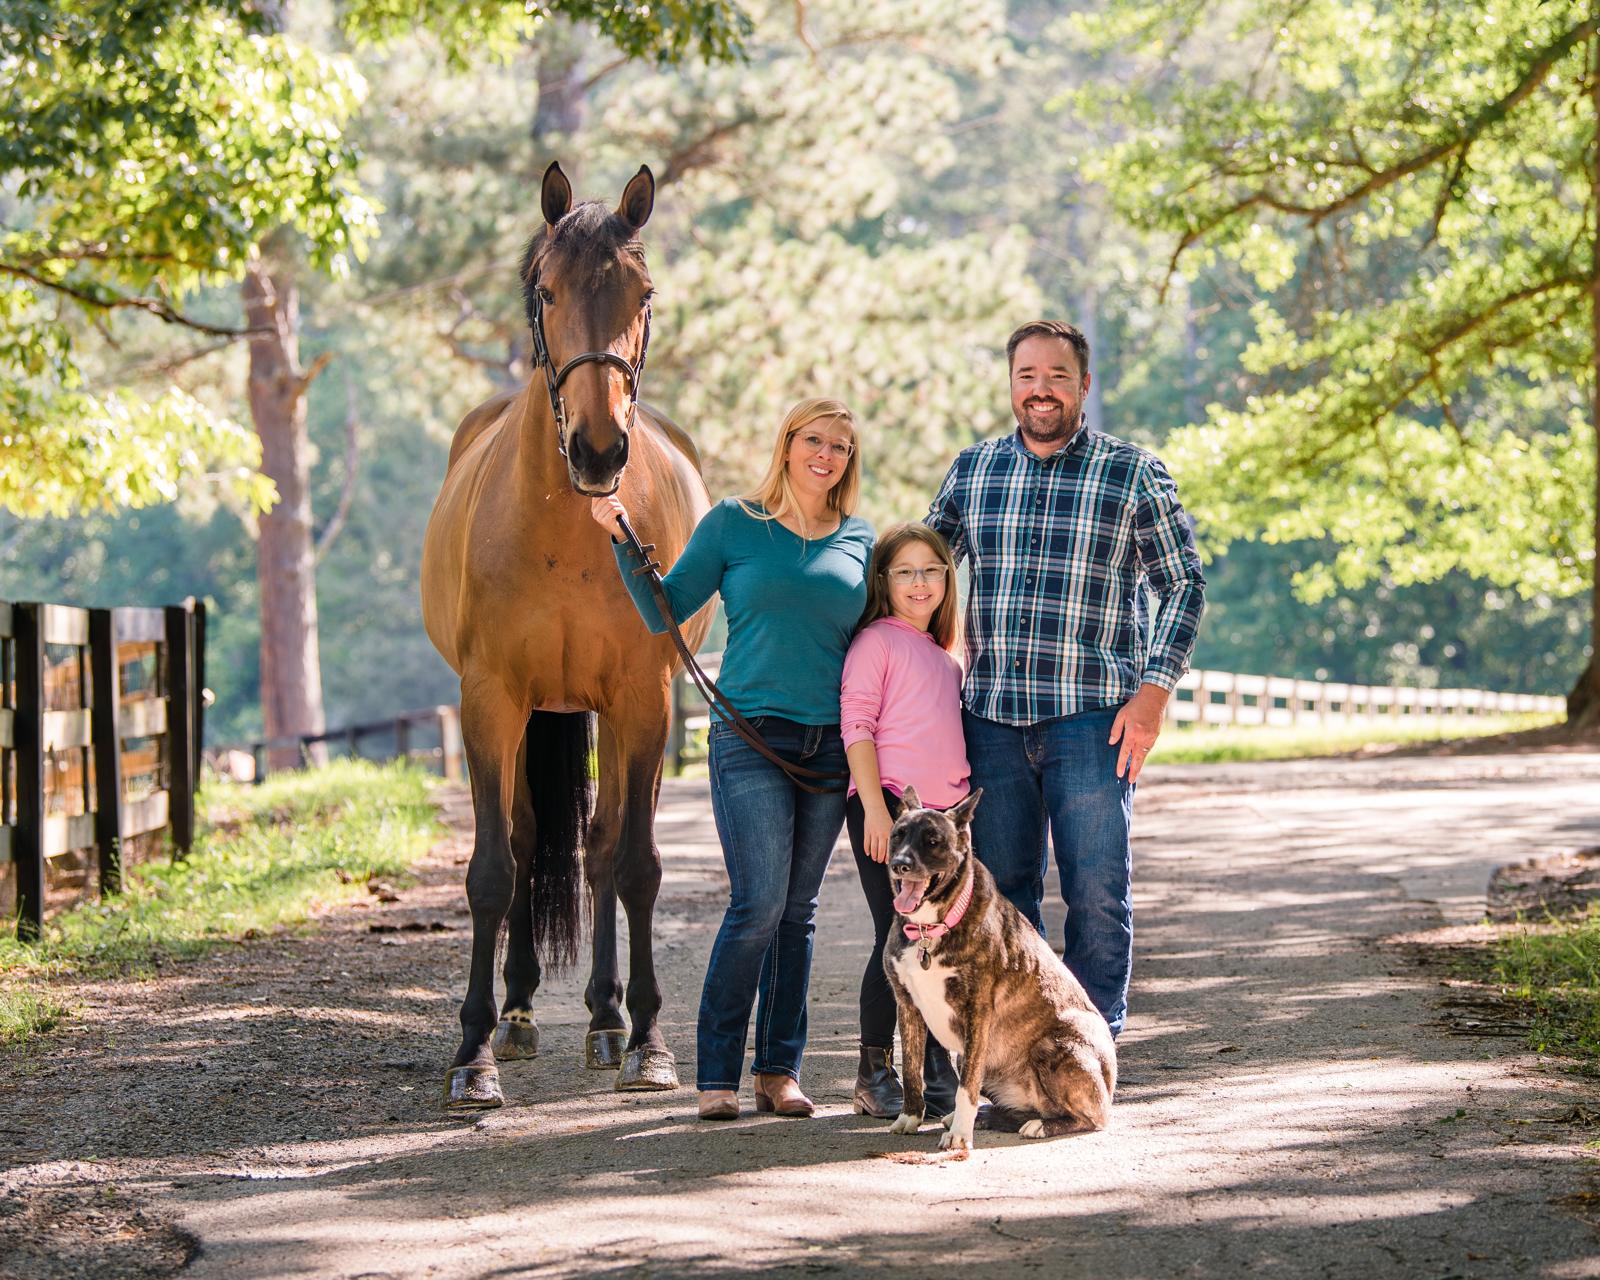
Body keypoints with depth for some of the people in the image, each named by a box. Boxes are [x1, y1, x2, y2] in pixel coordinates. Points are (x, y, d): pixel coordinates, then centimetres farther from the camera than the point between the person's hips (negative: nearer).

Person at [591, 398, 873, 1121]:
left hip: (830, 747, 4)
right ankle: (716, 1073, -5)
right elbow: (662, 613, 3)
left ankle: (780, 1069, 14)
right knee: (759, 899, -13)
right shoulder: (732, 524, 2)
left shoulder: (860, 542, 11)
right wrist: (623, 539, -7)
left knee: (799, 908, 7)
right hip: (751, 737, -4)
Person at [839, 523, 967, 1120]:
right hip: (887, 809, -7)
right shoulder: (876, 642, -2)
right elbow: (856, 726, -9)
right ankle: (874, 1075, 1)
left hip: (943, 812, 7)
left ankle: (937, 1074, 13)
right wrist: (876, 808, -17)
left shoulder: (948, 660, 20)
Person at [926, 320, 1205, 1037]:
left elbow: (1183, 584, 2)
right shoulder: (972, 470, 10)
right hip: (989, 716, 3)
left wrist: (1154, 692, -8)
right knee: (1002, 892, 7)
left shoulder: (1133, 474, 1)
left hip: (1093, 718, -3)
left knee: (1097, 896, -4)